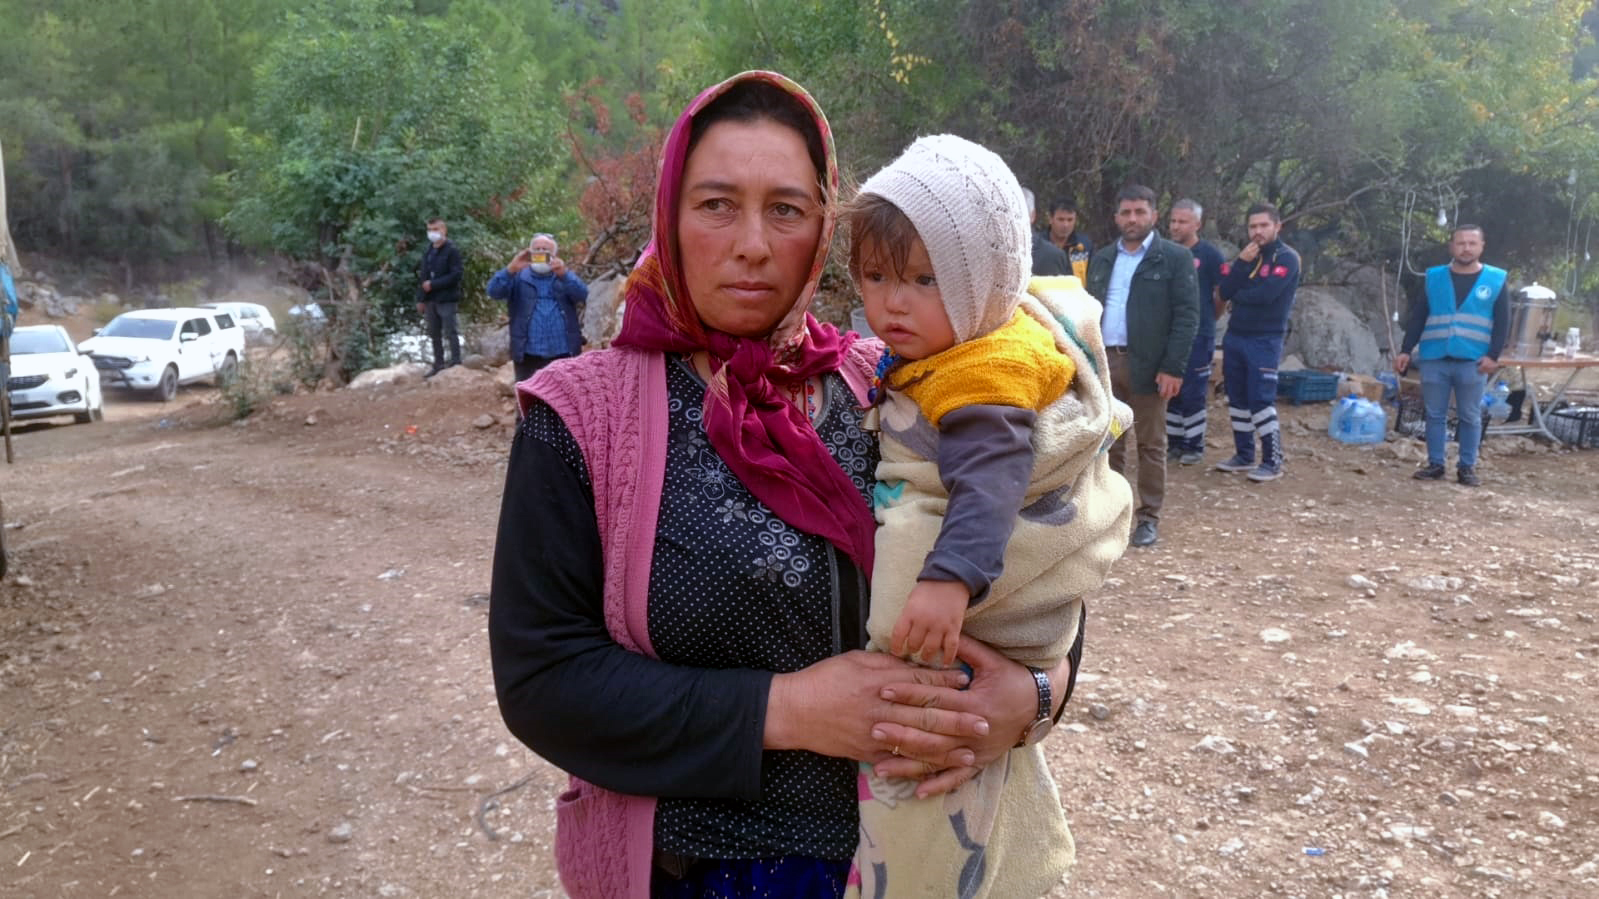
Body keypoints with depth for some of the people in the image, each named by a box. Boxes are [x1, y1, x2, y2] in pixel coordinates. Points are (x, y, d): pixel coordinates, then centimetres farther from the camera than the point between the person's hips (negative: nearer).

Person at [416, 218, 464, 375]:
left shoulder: (452, 251, -7)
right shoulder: (428, 252, 13)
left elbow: (457, 274, -15)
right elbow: (422, 276, 16)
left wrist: (433, 284, -16)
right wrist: (420, 298, 10)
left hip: (447, 299, -7)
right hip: (430, 300, 7)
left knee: (451, 333, -5)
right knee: (434, 334, 11)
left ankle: (456, 364, 1)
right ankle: (439, 364, 19)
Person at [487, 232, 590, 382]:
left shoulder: (564, 276, 11)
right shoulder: (519, 277, 8)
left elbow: (582, 295, -8)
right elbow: (494, 291, -8)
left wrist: (564, 274, -27)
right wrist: (511, 270, -25)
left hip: (563, 354, 1)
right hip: (528, 355, -1)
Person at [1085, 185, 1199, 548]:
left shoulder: (1175, 257, -2)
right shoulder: (1102, 259, 14)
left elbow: (1187, 315, -7)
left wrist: (1174, 368, -14)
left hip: (1147, 365, -4)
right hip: (1103, 361, 4)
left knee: (1151, 444, 4)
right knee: (1109, 442, 9)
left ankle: (1149, 517, 11)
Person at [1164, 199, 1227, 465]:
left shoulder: (1209, 254, -6)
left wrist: (1205, 320, 8)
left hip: (1197, 336, -5)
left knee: (1193, 394, 0)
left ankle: (1195, 446, 11)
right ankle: (1175, 443, 20)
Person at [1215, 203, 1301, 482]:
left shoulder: (1287, 258, -8)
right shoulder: (1246, 254, 13)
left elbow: (1264, 295, -21)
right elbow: (1225, 291, -1)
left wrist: (1238, 294, -3)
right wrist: (1241, 262, -13)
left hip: (1265, 341, -7)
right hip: (1235, 336, 7)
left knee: (1261, 400, -9)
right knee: (1237, 398, 10)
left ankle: (1273, 462, -2)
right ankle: (1244, 456, 21)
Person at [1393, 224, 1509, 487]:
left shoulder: (1496, 279, 4)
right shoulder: (1433, 277, 7)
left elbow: (1502, 322, 3)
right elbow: (1417, 317, 9)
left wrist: (1493, 355, -7)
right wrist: (1405, 350, 2)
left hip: (1473, 362, -1)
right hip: (1434, 359, 1)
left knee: (1470, 417, 5)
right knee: (1434, 415, 6)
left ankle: (1467, 467, 13)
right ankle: (1435, 464, 15)